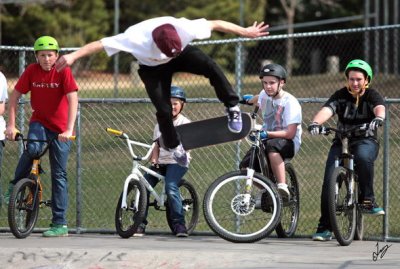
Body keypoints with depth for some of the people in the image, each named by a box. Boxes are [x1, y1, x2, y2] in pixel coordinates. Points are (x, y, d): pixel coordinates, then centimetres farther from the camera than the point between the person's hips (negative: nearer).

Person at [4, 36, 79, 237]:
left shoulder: (63, 71, -15)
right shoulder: (32, 71, -8)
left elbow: (73, 100, -22)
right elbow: (14, 96, -3)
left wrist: (69, 130, -32)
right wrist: (11, 125, -13)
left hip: (60, 128, -1)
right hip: (39, 121, 1)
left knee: (59, 174, -2)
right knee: (32, 148, -32)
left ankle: (60, 224, 2)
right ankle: (15, 185, -7)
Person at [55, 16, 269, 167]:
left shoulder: (183, 28, -39)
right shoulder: (136, 38, -42)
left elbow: (216, 25, -27)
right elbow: (100, 44, -36)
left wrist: (246, 32, -22)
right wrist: (73, 56, -40)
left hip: (183, 56, 1)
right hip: (152, 68, -1)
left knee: (209, 66, -28)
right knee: (163, 109, -14)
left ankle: (232, 108, -12)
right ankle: (174, 147, 14)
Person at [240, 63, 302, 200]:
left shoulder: (290, 102, -20)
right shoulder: (265, 95, 0)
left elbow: (290, 133, -26)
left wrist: (266, 134, -35)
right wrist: (249, 99, 52)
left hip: (289, 143, -7)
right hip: (267, 140, 7)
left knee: (272, 145, -41)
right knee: (245, 166, -15)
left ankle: (282, 188, -38)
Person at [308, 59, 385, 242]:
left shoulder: (372, 95, -2)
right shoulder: (341, 95, 0)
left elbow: (380, 108, -25)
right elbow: (327, 110, -18)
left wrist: (378, 118, -50)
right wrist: (315, 123, -40)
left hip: (366, 140, -2)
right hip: (341, 141, 2)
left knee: (363, 158, -38)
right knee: (329, 181, -13)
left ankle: (367, 200, -20)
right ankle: (324, 228, -3)